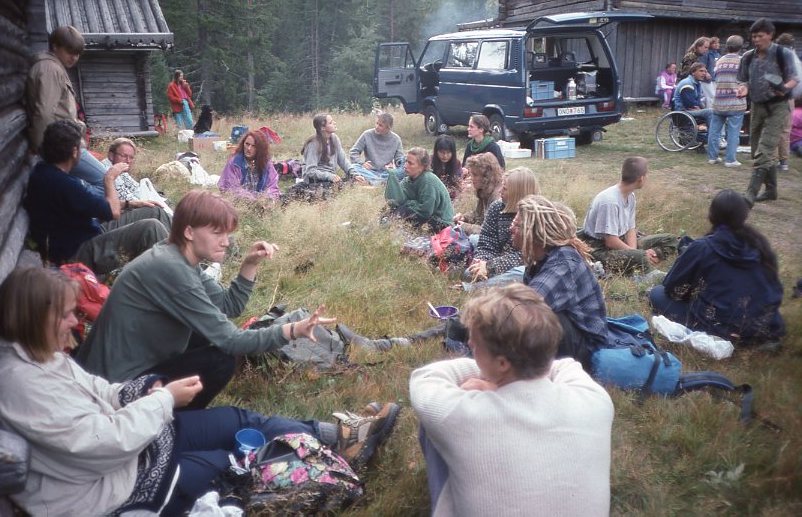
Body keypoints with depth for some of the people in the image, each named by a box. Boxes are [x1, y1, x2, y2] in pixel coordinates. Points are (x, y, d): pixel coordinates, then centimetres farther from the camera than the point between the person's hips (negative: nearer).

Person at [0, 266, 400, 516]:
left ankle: (341, 435, 14)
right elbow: (109, 441, -31)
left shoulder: (39, 355, 1)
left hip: (130, 441, 9)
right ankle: (337, 452, 18)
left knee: (241, 421, 3)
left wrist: (147, 391, -6)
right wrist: (166, 399, -20)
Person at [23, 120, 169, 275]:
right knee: (150, 228, -27)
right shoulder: (62, 183, -26)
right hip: (79, 254, -11)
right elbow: (113, 212, -20)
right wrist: (109, 179, -4)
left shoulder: (44, 171, 7)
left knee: (155, 213, 6)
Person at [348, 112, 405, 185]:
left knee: (403, 170, -28)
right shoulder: (367, 135, 1)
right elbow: (354, 152, 4)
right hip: (370, 170, 0)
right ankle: (383, 181, -43)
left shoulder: (396, 139, 4)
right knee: (354, 168, -30)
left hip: (387, 172, 0)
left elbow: (400, 159, 7)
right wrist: (361, 163, -16)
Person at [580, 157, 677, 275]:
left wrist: (633, 251, -14)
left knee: (670, 240, 3)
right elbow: (610, 241, -25)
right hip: (600, 249, -10)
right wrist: (636, 254, -18)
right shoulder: (610, 201, -25)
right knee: (641, 259, -38)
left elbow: (630, 229, 6)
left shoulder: (630, 196, 3)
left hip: (620, 241, 10)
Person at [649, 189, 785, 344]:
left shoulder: (701, 248, -13)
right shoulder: (758, 242, 1)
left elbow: (671, 287, -3)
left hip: (720, 330, -5)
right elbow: (775, 288, 11)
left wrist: (693, 293, 19)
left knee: (657, 293, 10)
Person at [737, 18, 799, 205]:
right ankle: (771, 190, 26)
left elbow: (794, 78, -6)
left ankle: (750, 194, -19)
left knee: (764, 152, -14)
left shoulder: (783, 54, -9)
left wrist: (784, 88, -28)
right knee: (759, 151, 12)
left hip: (777, 107, -6)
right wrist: (744, 88, -11)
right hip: (757, 106, 6)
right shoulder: (748, 57, 4)